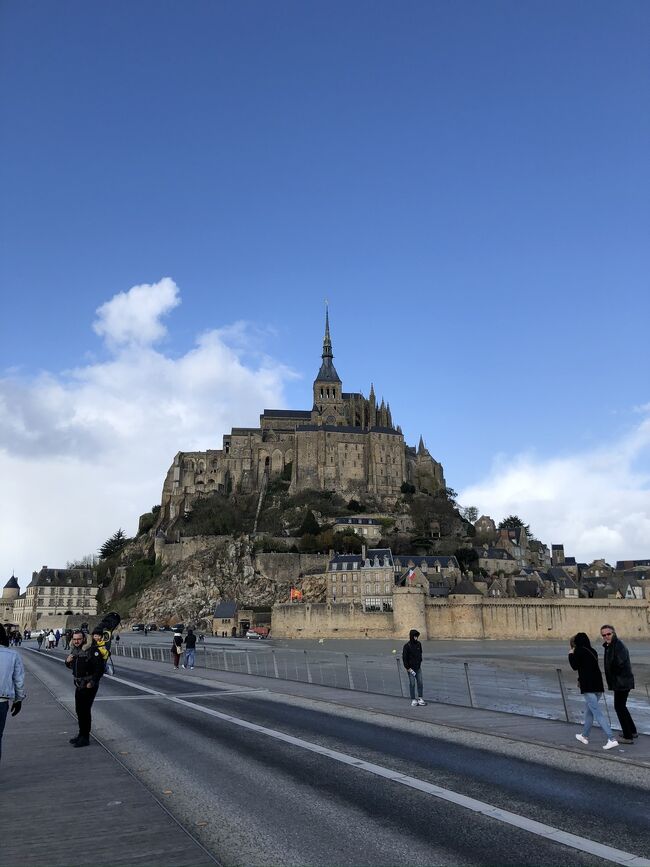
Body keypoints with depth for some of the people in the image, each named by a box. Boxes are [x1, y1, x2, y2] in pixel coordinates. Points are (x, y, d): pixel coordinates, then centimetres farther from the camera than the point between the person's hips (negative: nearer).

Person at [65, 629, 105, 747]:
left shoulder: (92, 650, -18)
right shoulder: (74, 650, 8)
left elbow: (100, 668, -21)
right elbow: (71, 666, 22)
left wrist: (92, 682, -22)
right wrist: (68, 661, -1)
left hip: (89, 686, -9)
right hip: (78, 685, 9)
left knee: (84, 711, -6)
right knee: (79, 710, 17)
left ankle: (85, 738, 3)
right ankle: (81, 734, 31)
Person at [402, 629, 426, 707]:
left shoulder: (418, 644, 2)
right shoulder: (407, 646, -14)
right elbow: (404, 658, -12)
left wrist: (420, 663, 12)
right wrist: (408, 668, -13)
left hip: (418, 668, 5)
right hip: (411, 668, -5)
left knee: (420, 683, 6)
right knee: (412, 684, 2)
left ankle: (420, 698, 16)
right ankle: (413, 700, 11)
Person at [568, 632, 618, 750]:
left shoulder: (579, 651, -7)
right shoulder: (592, 651, 15)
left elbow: (575, 666, -4)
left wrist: (571, 655, 10)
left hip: (588, 687, -8)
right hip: (598, 686, 8)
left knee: (598, 713, -9)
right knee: (588, 711, 20)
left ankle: (612, 739, -16)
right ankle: (585, 736, 31)